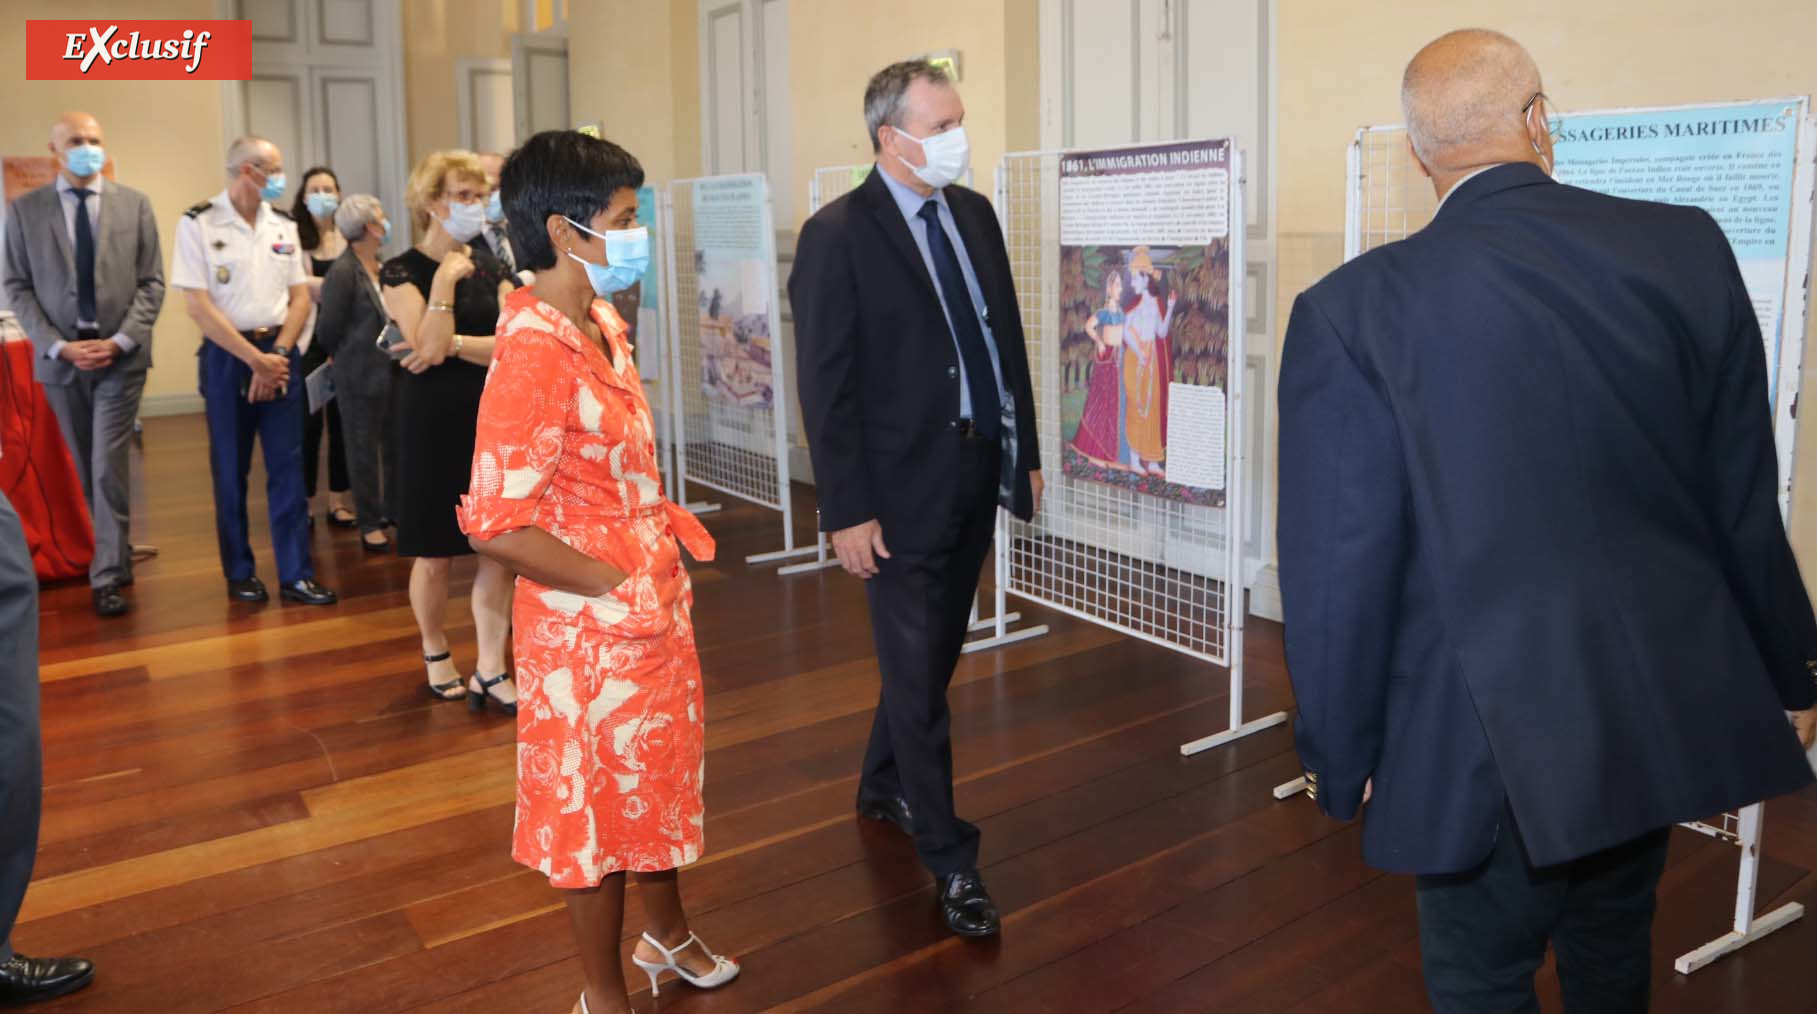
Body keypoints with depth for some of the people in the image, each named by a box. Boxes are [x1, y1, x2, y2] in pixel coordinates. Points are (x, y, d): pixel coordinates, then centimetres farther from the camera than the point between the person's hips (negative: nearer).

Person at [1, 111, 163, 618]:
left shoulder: (134, 204, 4)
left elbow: (152, 282, 1)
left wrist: (120, 340, -10)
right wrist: (57, 346, -10)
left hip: (121, 354, -1)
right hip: (60, 356, 2)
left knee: (109, 466, -7)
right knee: (87, 470, 10)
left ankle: (106, 576, -2)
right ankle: (116, 557, 25)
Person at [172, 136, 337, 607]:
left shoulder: (283, 225, 8)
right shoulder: (198, 224, -5)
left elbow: (300, 297, 6)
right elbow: (198, 304, -10)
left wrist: (277, 355, -7)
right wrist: (254, 359, -13)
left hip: (280, 352, 3)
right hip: (228, 355, -3)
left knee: (288, 464, 1)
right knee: (230, 469, 6)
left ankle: (295, 574, 5)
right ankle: (239, 573, 17)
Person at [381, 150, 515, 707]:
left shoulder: (491, 267, 7)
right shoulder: (402, 271, -4)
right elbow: (430, 347, -19)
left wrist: (454, 343, -17)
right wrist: (445, 280, -17)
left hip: (494, 418, 4)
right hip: (434, 424, -3)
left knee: (499, 548, 2)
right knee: (436, 552, 7)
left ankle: (491, 671, 10)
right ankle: (436, 653, 30)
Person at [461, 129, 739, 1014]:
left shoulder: (604, 326, 3)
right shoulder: (533, 359, -25)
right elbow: (496, 525, -28)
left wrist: (667, 524, 5)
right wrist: (617, 588, -19)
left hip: (654, 597, 9)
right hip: (589, 619, -9)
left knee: (662, 772, 25)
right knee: (599, 798, 10)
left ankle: (668, 935, 50)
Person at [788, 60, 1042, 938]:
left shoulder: (974, 213, 8)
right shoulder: (837, 235, -12)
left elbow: (1007, 338, 12)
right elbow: (826, 387, -14)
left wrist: (1026, 450, 11)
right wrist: (848, 511, -15)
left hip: (978, 477, 7)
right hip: (903, 489, -7)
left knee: (930, 657, 20)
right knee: (918, 678, 4)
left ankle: (883, 788, 43)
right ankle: (949, 860, 17)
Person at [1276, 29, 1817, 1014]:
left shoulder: (1353, 310, -15)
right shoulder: (1687, 249, -4)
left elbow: (1342, 565, -13)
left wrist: (1338, 755, -1)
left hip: (1495, 734, -4)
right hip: (1673, 703, 5)